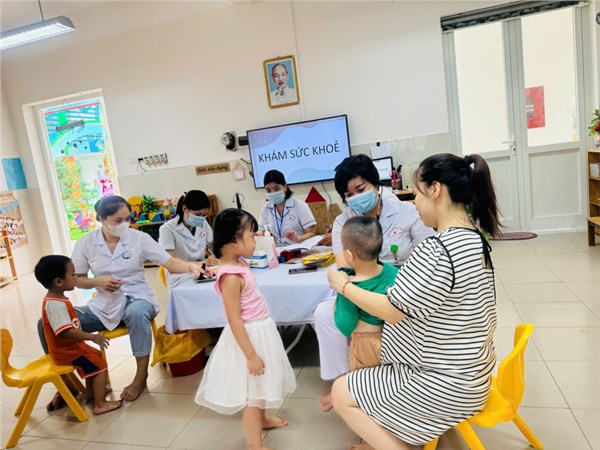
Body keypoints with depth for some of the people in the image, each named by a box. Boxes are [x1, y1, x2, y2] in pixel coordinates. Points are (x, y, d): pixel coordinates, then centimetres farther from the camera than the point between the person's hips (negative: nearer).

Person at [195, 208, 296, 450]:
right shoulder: (230, 276, -27)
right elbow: (234, 320, -25)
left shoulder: (238, 263, 0)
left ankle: (261, 419, 50)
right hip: (250, 335, -10)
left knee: (259, 386, 28)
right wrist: (251, 354, -22)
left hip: (260, 329, 10)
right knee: (253, 392, 5)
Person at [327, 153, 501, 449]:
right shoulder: (473, 236, 1)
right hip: (467, 369, 10)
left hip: (446, 383, -10)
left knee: (342, 393, 1)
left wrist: (343, 285, -10)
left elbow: (392, 310, -23)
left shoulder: (437, 250, -31)